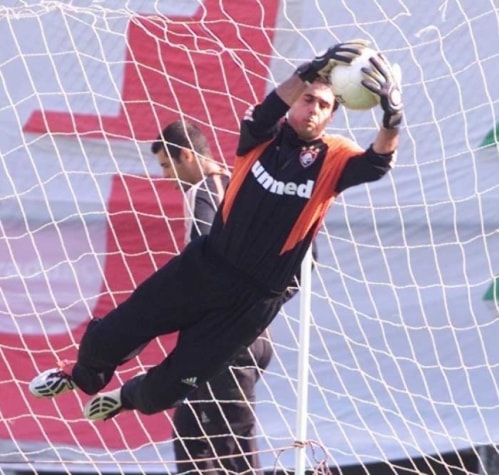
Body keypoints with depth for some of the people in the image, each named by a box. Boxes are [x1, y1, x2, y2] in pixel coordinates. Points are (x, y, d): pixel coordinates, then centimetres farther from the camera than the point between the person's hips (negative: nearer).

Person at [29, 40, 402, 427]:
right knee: (107, 339, 2)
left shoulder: (332, 159, -6)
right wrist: (311, 71, -45)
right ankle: (84, 377, 39)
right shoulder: (263, 135, -3)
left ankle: (127, 398, 38)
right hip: (203, 266, 2)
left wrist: (392, 116, -48)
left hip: (253, 300, -2)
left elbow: (376, 164, -26)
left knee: (164, 391, 1)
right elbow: (267, 111, -26)